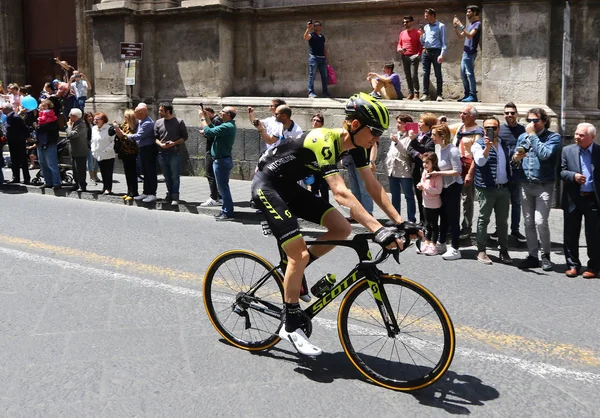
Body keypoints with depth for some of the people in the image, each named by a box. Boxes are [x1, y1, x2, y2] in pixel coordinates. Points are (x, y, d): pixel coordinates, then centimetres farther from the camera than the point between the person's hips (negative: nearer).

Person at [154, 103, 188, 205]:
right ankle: (170, 194, 21)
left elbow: (184, 137, 0)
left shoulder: (179, 122, 0)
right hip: (162, 153, 4)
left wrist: (174, 143, -13)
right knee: (167, 176, 10)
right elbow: (155, 137, 11)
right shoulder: (158, 122, 10)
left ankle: (175, 197, 1)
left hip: (175, 153, -4)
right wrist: (161, 144, -9)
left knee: (175, 176, -4)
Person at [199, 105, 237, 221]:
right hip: (223, 160, 11)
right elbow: (214, 130, 18)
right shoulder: (230, 125, 12)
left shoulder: (227, 127, -21)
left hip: (222, 161, -11)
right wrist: (207, 117, 13)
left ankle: (228, 213, -1)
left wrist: (202, 118, -10)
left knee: (223, 187, -5)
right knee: (223, 186, 17)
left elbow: (209, 131, -22)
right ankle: (226, 210, 26)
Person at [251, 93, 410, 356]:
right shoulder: (324, 141, -32)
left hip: (290, 187, 9)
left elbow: (373, 186, -3)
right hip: (267, 185, -9)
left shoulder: (355, 145, -5)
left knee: (342, 229, -2)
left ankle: (292, 273, 14)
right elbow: (341, 193, -42)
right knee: (299, 253, -16)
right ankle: (291, 326, -2)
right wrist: (377, 229, -49)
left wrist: (400, 221, -13)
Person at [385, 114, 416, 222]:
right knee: (395, 196, 13)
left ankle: (411, 219, 1)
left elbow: (407, 153, -16)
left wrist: (397, 142, -20)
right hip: (392, 170, 8)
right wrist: (387, 163, 11)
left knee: (409, 196, -1)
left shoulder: (409, 137, -9)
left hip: (404, 171, -8)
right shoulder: (396, 135, 15)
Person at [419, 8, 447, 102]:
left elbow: (443, 41, -4)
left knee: (438, 74, -3)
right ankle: (425, 94, 3)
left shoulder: (440, 26, 2)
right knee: (425, 74, 1)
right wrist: (421, 35, 2)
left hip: (435, 51, -5)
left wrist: (442, 54, -15)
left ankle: (439, 95, -1)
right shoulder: (425, 27, 18)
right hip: (425, 52, 5)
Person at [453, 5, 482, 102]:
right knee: (463, 74, 9)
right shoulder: (469, 24, 20)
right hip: (465, 52, 9)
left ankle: (473, 96, -12)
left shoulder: (477, 24, -7)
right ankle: (467, 95, 14)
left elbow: (470, 35, -20)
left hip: (470, 53, -9)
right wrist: (455, 26, 8)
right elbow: (460, 36, 21)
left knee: (469, 74, -12)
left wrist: (461, 25, -20)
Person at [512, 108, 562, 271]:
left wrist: (533, 135, -14)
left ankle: (545, 255, 3)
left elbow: (544, 154, -21)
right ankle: (533, 256, 16)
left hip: (544, 186, -5)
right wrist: (515, 159, -9)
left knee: (540, 222, -14)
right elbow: (516, 160, 14)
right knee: (528, 223, 7)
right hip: (526, 185, 5)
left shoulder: (553, 137, -2)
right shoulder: (522, 137, 13)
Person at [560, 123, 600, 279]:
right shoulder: (567, 151, 2)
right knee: (571, 235, 8)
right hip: (573, 200, 2)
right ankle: (572, 265, 21)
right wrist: (573, 176, -19)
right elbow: (561, 171, 0)